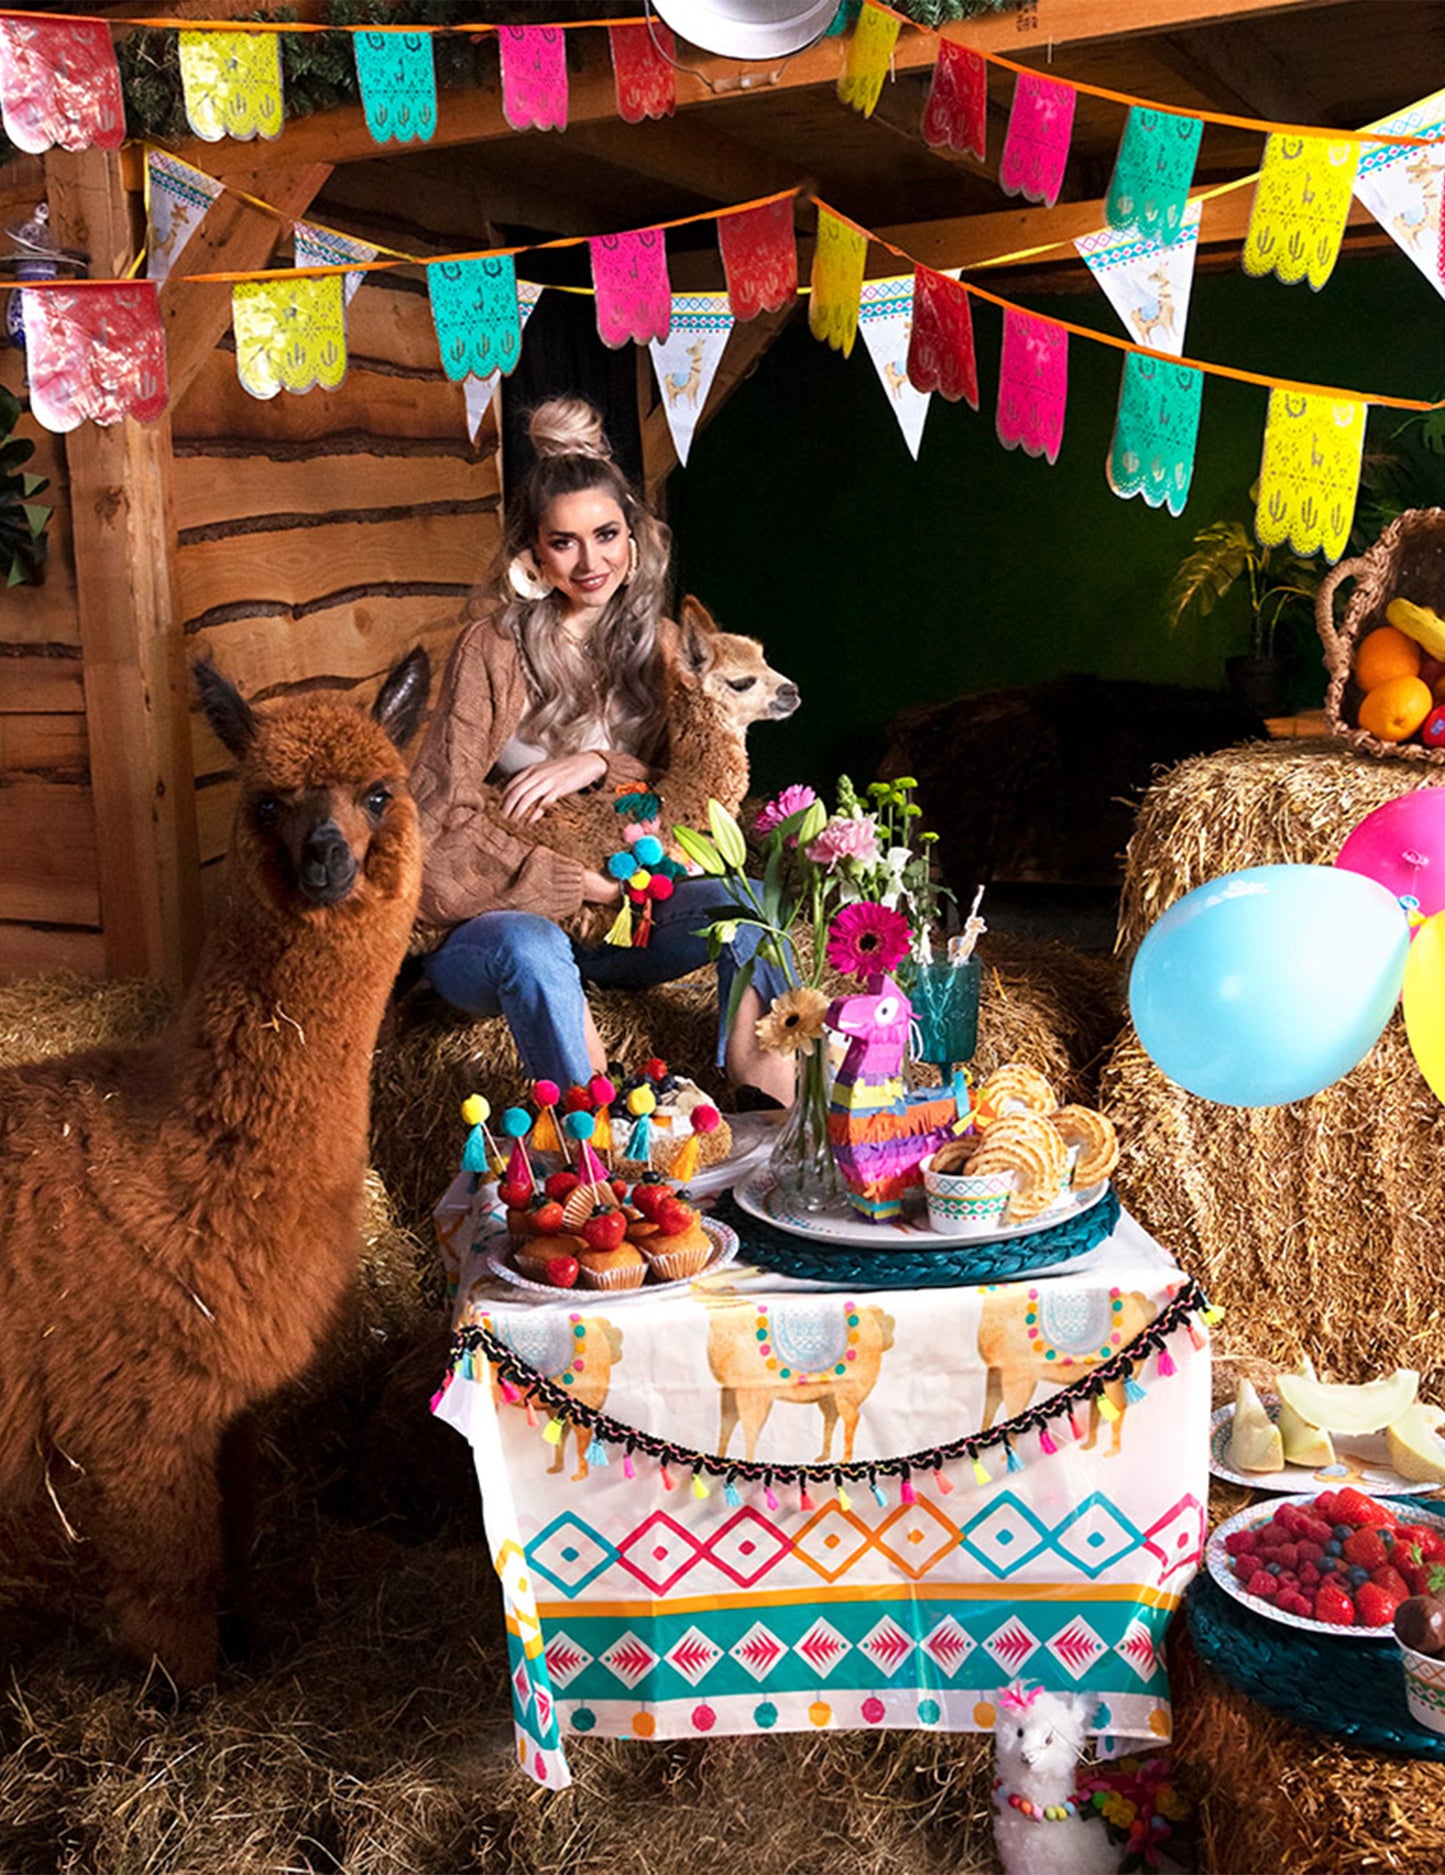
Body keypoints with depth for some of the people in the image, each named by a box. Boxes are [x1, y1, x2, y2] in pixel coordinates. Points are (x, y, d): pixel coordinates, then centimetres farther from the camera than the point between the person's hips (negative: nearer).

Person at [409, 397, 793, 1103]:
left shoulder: (654, 641, 5)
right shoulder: (494, 646, -10)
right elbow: (444, 819, -13)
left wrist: (597, 765, -14)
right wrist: (580, 883, -15)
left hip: (616, 920, 4)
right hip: (501, 915, -4)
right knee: (533, 949, -37)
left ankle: (759, 1091, -29)